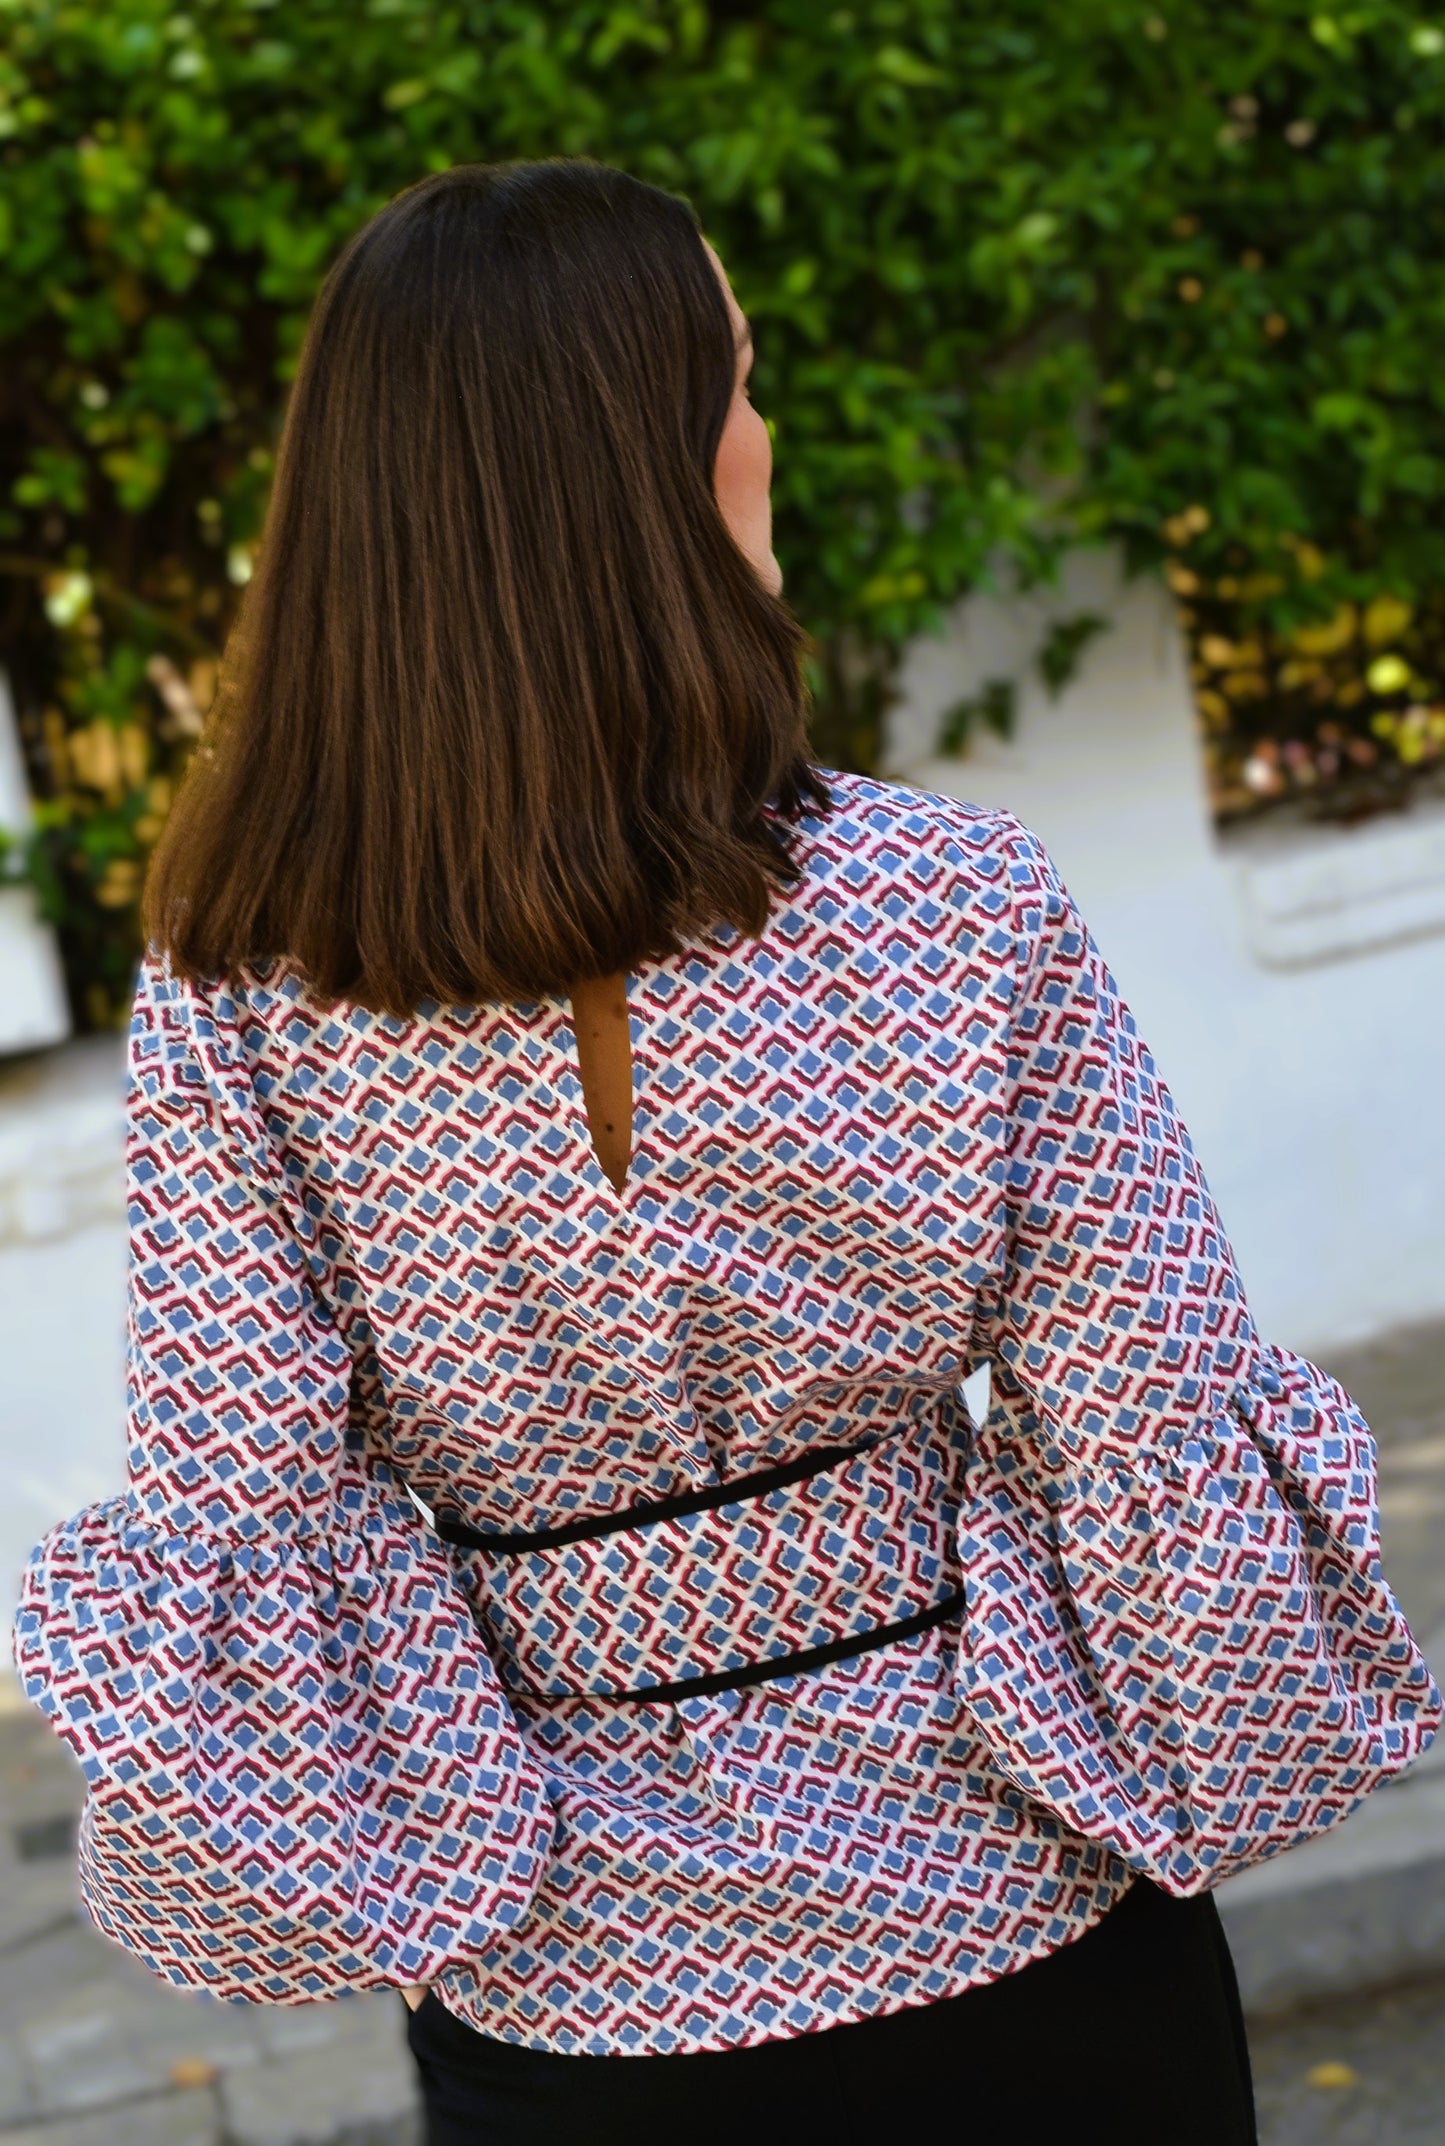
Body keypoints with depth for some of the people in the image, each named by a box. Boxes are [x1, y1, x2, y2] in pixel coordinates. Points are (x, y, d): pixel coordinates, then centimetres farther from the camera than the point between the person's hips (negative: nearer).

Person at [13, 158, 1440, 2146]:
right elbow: (1165, 1457, -15)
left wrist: (379, 1901, 2)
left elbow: (224, 1524, -14)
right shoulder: (961, 911, -20)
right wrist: (1229, 1757, 4)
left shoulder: (236, 989, -15)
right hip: (994, 1915, -1)